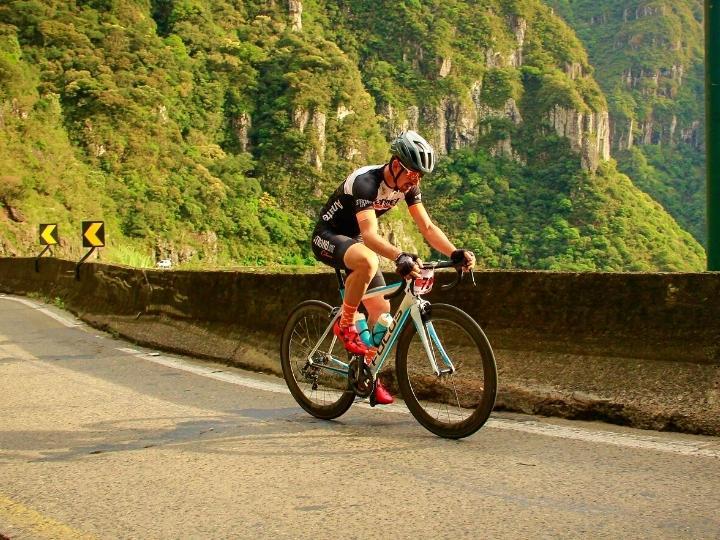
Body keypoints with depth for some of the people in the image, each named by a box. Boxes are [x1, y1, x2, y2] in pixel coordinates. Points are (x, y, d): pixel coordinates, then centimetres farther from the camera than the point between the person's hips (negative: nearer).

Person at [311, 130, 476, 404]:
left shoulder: (408, 185, -8)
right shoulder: (365, 181, -31)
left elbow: (427, 227, -10)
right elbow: (370, 234, -44)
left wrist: (455, 253, -27)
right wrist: (400, 257, -61)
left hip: (353, 240, 8)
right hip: (328, 237, -8)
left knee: (381, 311, -1)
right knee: (367, 261, -40)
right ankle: (345, 325, -20)